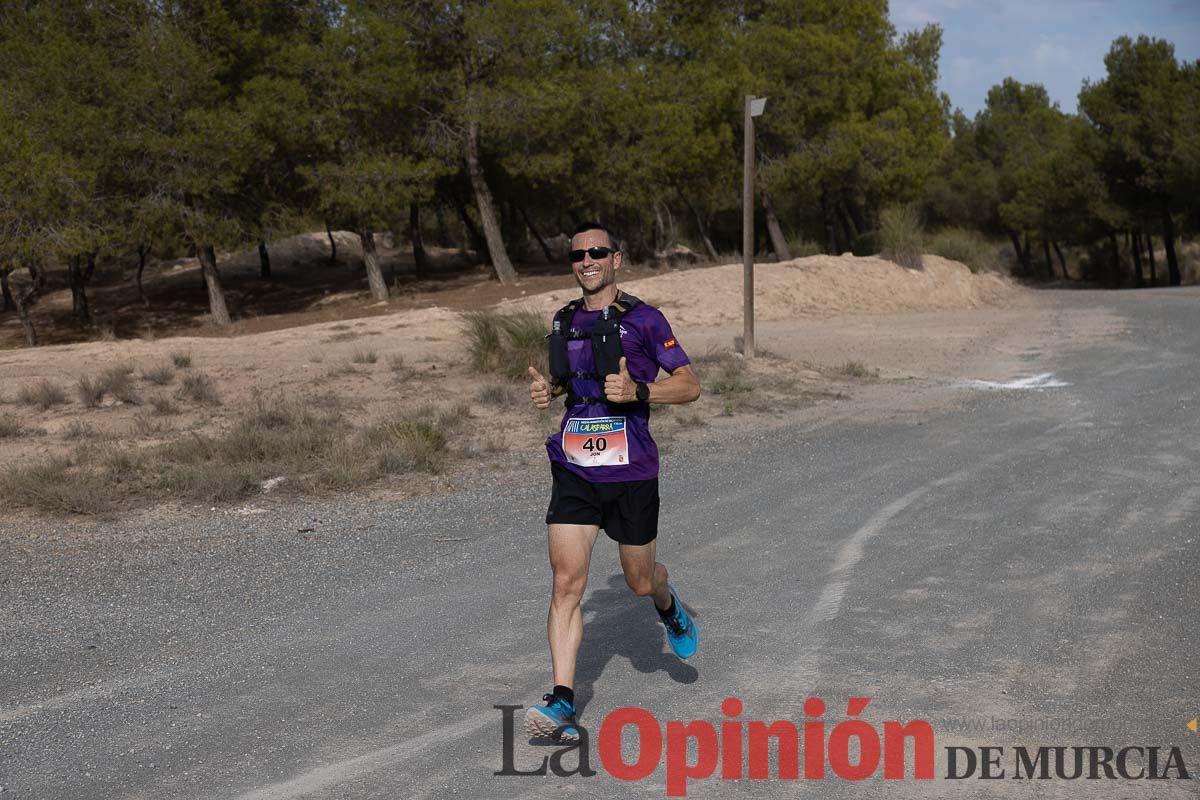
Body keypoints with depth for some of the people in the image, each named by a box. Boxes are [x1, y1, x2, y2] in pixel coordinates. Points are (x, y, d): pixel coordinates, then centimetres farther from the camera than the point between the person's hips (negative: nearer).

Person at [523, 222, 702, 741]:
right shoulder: (564, 323, 11)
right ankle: (563, 703, -9)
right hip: (574, 470, 3)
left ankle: (668, 606, 50)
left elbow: (689, 386, -4)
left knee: (640, 581, 13)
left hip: (631, 471, -3)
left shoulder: (643, 319, -4)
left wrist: (637, 391, -21)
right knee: (566, 581, -10)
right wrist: (547, 389, 3)